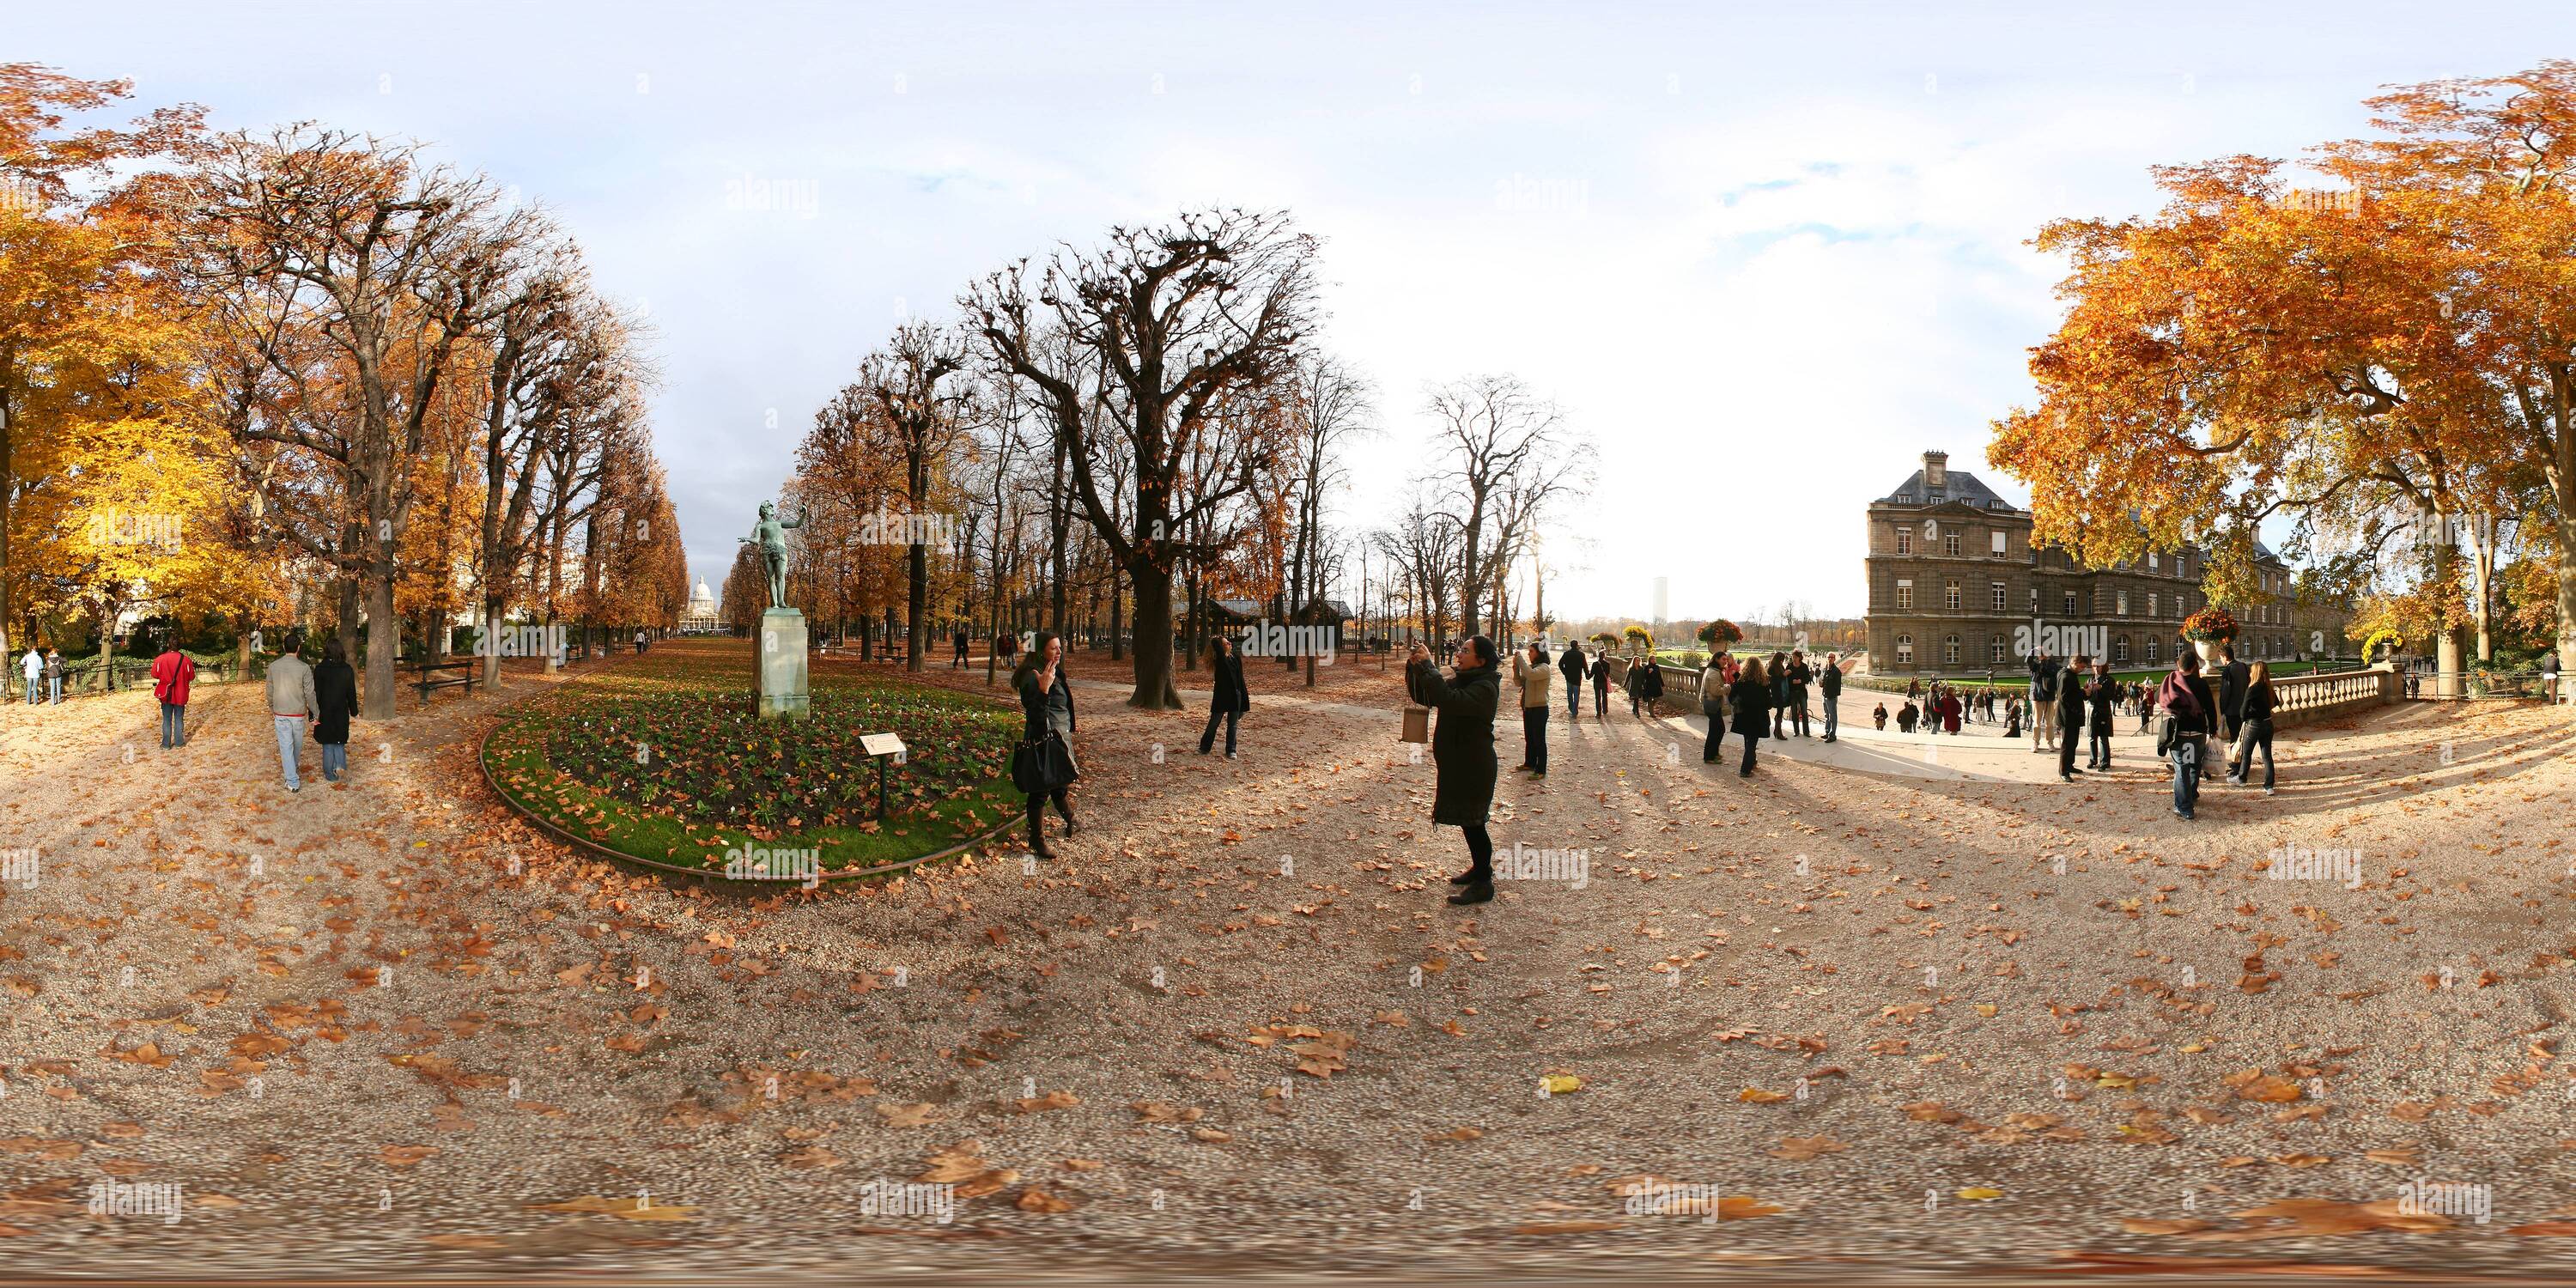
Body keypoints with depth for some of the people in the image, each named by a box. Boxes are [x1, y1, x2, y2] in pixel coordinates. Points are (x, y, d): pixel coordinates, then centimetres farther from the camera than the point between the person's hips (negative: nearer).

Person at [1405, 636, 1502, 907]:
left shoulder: (1485, 688, -20)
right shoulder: (1458, 679, 8)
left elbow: (1450, 701, -35)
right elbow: (1424, 697, 8)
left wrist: (1427, 667, -32)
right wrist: (1414, 668, -8)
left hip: (1474, 767, -9)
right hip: (1456, 763, 9)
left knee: (1472, 823, -3)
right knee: (1468, 821, 19)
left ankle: (1483, 883, 5)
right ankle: (1480, 867, 35)